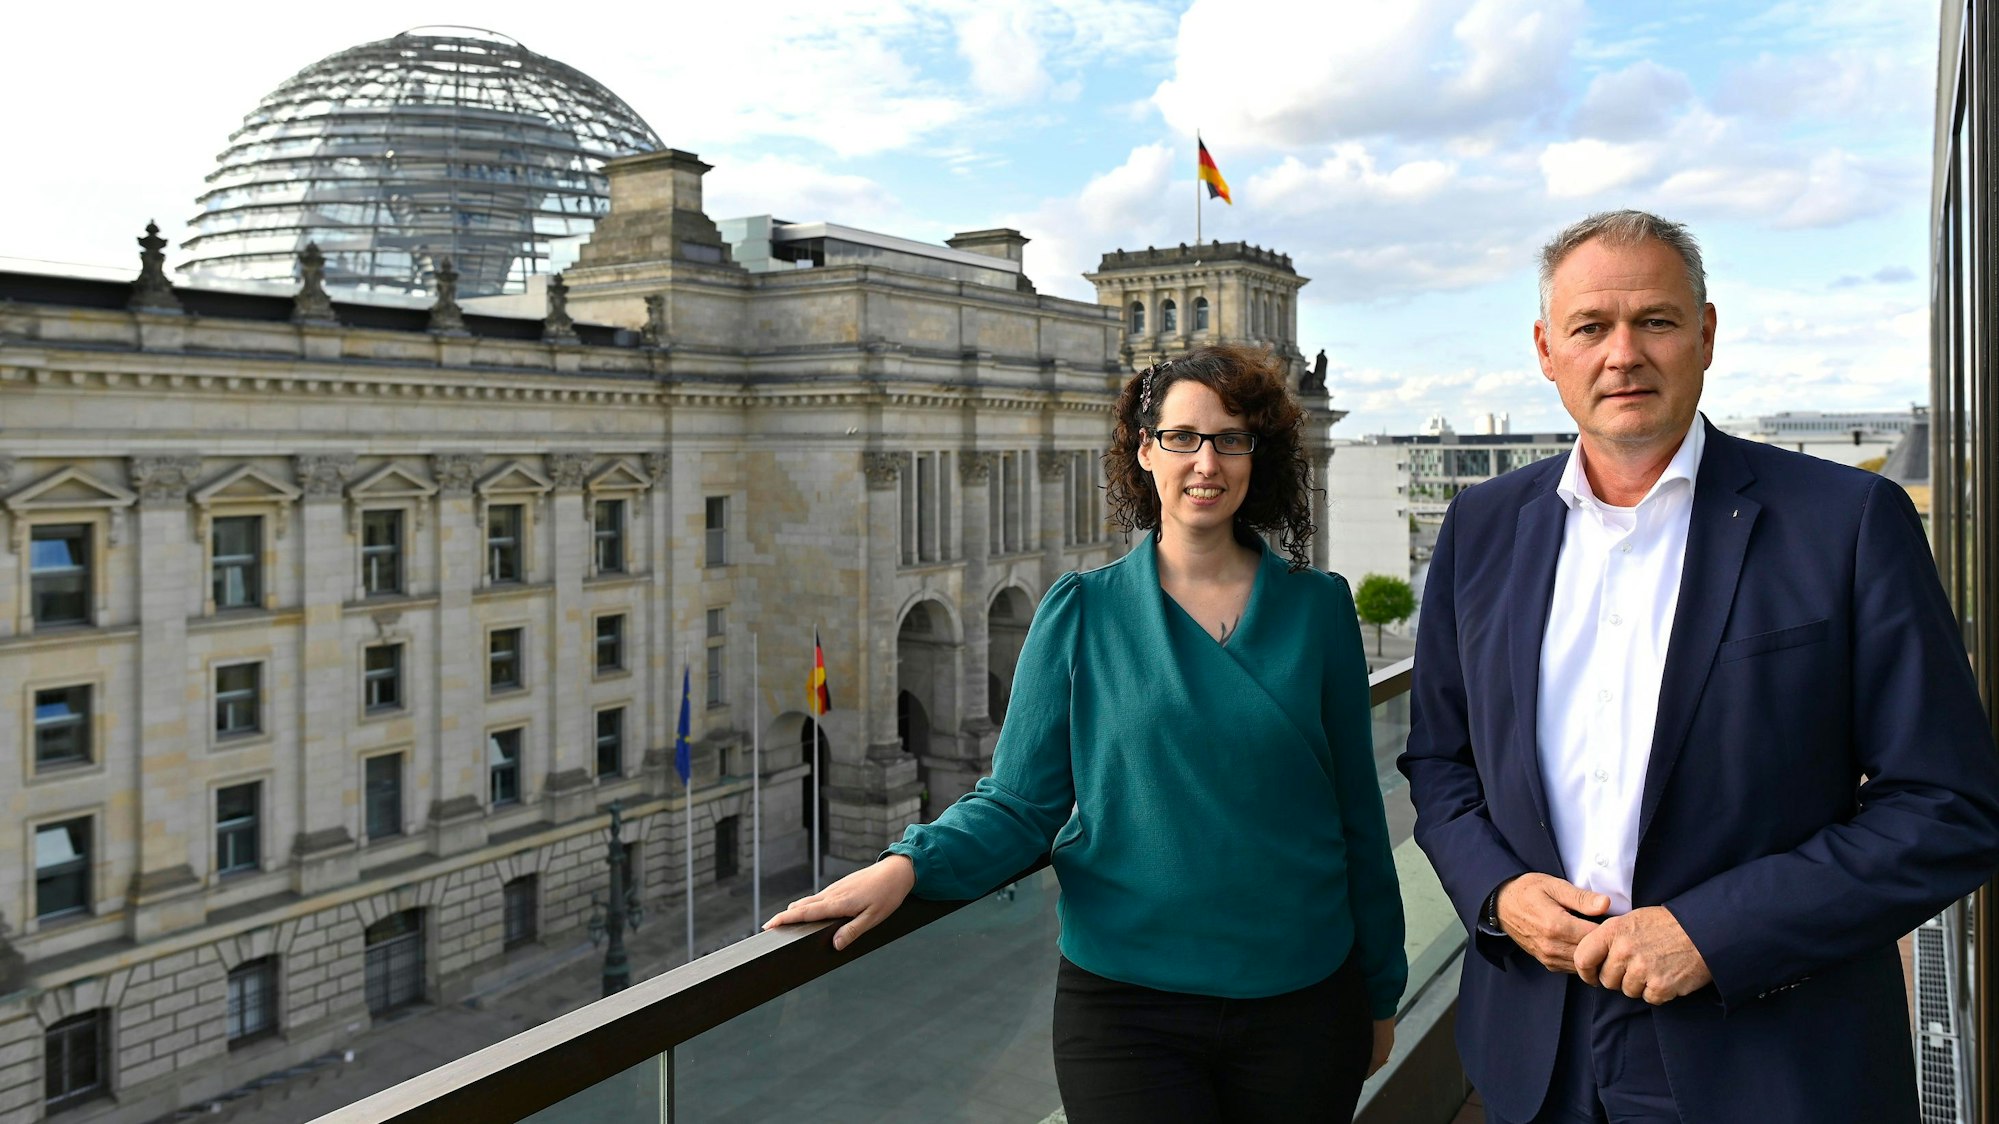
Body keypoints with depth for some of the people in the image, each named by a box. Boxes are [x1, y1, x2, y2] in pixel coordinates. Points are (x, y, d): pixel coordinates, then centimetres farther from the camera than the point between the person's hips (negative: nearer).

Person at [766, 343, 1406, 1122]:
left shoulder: (1317, 608, 1)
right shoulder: (1080, 613, -3)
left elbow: (1356, 810, 6)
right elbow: (1018, 806, -4)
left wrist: (1380, 989, 10)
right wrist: (909, 864, -22)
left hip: (1301, 1001, 2)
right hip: (1127, 1003, -2)